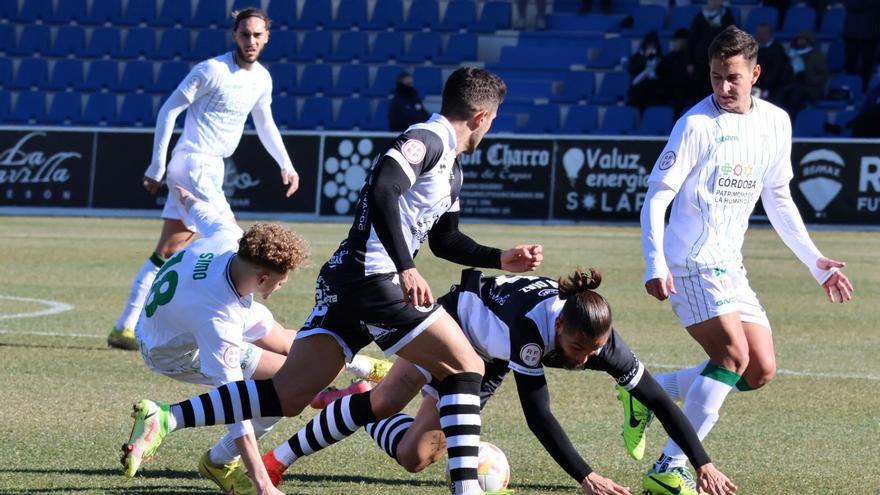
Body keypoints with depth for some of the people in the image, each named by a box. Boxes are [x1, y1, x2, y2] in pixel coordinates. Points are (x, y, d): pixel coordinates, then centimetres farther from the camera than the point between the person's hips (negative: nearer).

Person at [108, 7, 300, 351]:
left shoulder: (262, 79, 10)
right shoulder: (212, 70, -14)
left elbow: (265, 125, 25)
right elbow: (168, 111, -11)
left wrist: (285, 165, 14)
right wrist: (157, 167, -12)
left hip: (209, 170, 8)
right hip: (194, 165, -8)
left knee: (168, 252, 9)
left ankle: (125, 328, 12)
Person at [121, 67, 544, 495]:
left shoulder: (451, 166, 23)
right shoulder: (427, 140, -8)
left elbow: (445, 241, 32)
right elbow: (382, 191, -24)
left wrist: (503, 260, 25)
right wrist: (405, 267, -29)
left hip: (343, 283, 10)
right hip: (373, 279, -10)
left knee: (287, 396, 2)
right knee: (465, 366, -4)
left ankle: (163, 418, -5)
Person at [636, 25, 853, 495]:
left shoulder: (776, 122, 6)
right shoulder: (697, 124, -12)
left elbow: (778, 198, 19)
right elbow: (656, 196, -13)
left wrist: (814, 261, 15)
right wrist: (654, 264, -25)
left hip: (730, 266, 7)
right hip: (691, 264, -7)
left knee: (761, 371, 1)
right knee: (734, 355, -21)